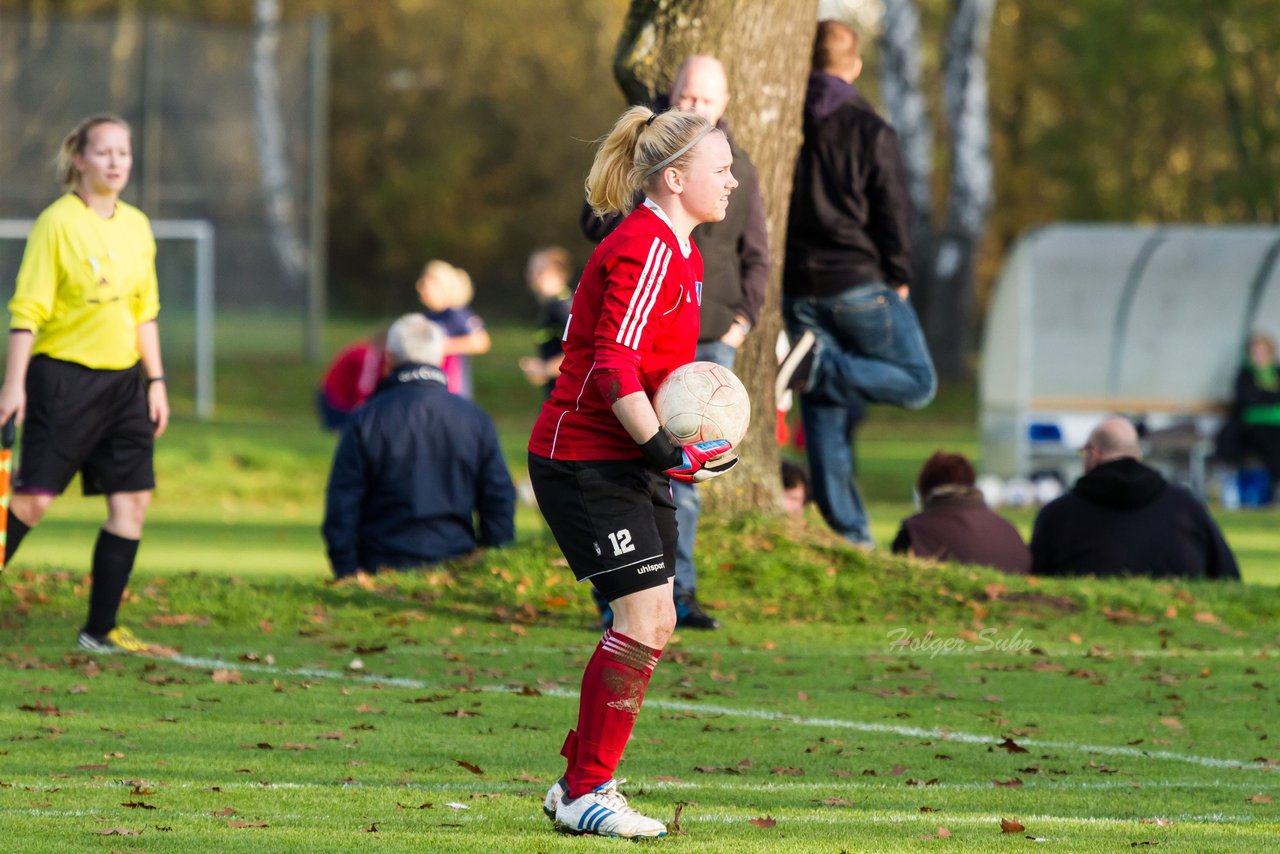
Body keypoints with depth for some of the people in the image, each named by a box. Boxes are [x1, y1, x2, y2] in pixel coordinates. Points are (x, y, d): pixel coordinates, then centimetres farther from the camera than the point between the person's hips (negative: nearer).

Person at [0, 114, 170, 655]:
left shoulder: (137, 226, 11)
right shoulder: (57, 222, -8)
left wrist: (156, 381, 14)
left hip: (123, 378, 6)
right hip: (64, 377, -6)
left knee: (133, 500, -1)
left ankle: (101, 629, 6)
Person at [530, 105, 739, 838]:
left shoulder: (680, 252, 15)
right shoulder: (644, 249, -17)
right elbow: (613, 366, -24)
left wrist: (692, 441, 9)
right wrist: (663, 449, -28)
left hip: (630, 465, 10)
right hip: (584, 461, -10)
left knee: (653, 624, 8)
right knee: (644, 617, -13)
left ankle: (580, 784, 18)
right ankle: (586, 794, -5)